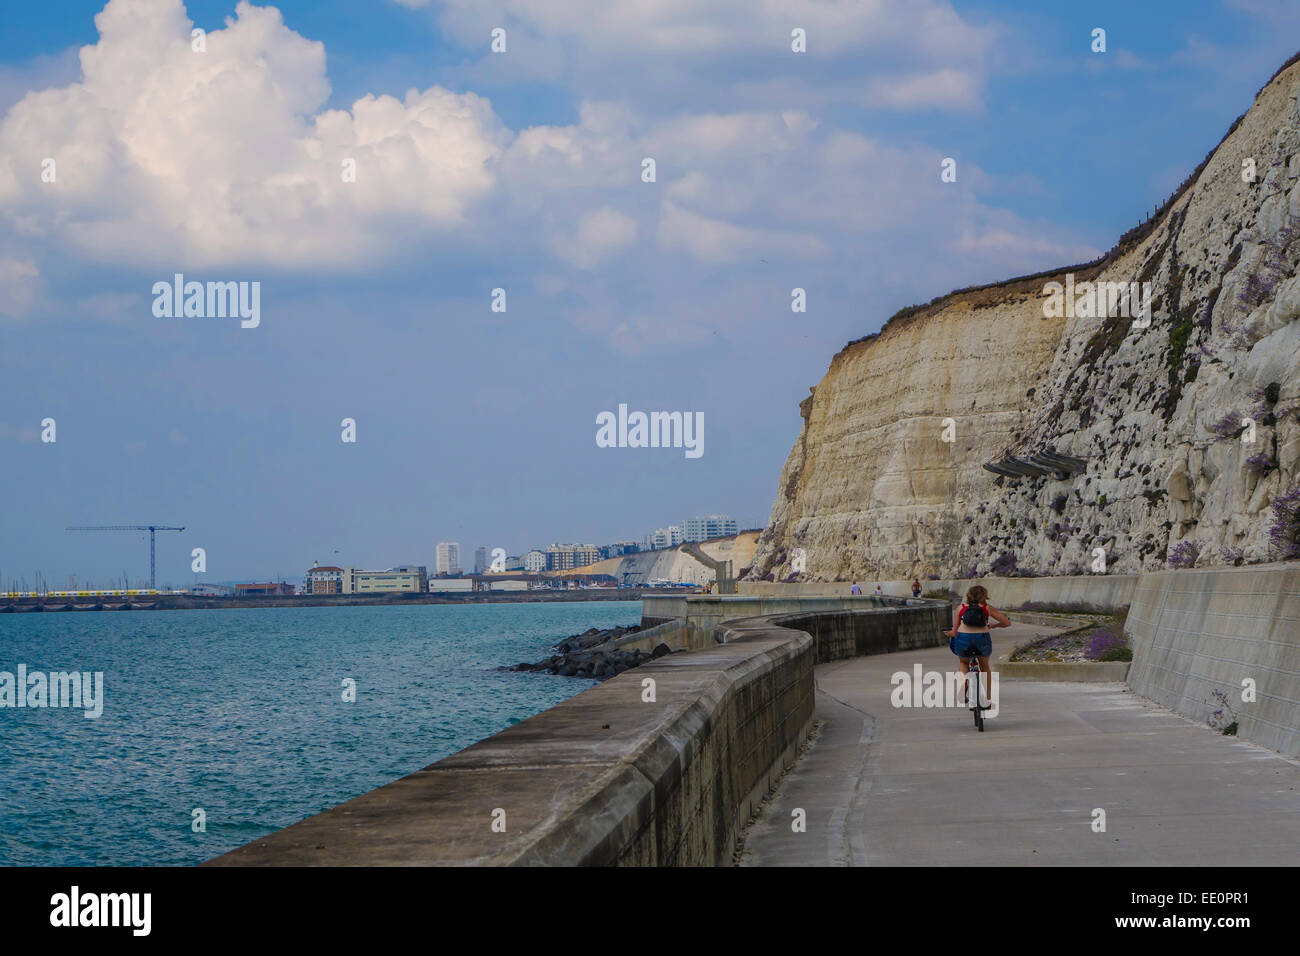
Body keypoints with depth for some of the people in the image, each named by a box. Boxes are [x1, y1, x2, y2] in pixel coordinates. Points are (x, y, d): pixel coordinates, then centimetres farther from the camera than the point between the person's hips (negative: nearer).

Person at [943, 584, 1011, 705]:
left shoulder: (961, 608, 18)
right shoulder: (987, 608, 17)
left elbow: (954, 632, 17)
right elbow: (1007, 623, 17)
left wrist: (949, 633, 40)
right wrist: (993, 625, 36)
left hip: (963, 640, 0)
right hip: (982, 639, 0)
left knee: (963, 662, 34)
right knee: (985, 666, 30)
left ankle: (963, 692, 17)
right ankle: (988, 699, 27)